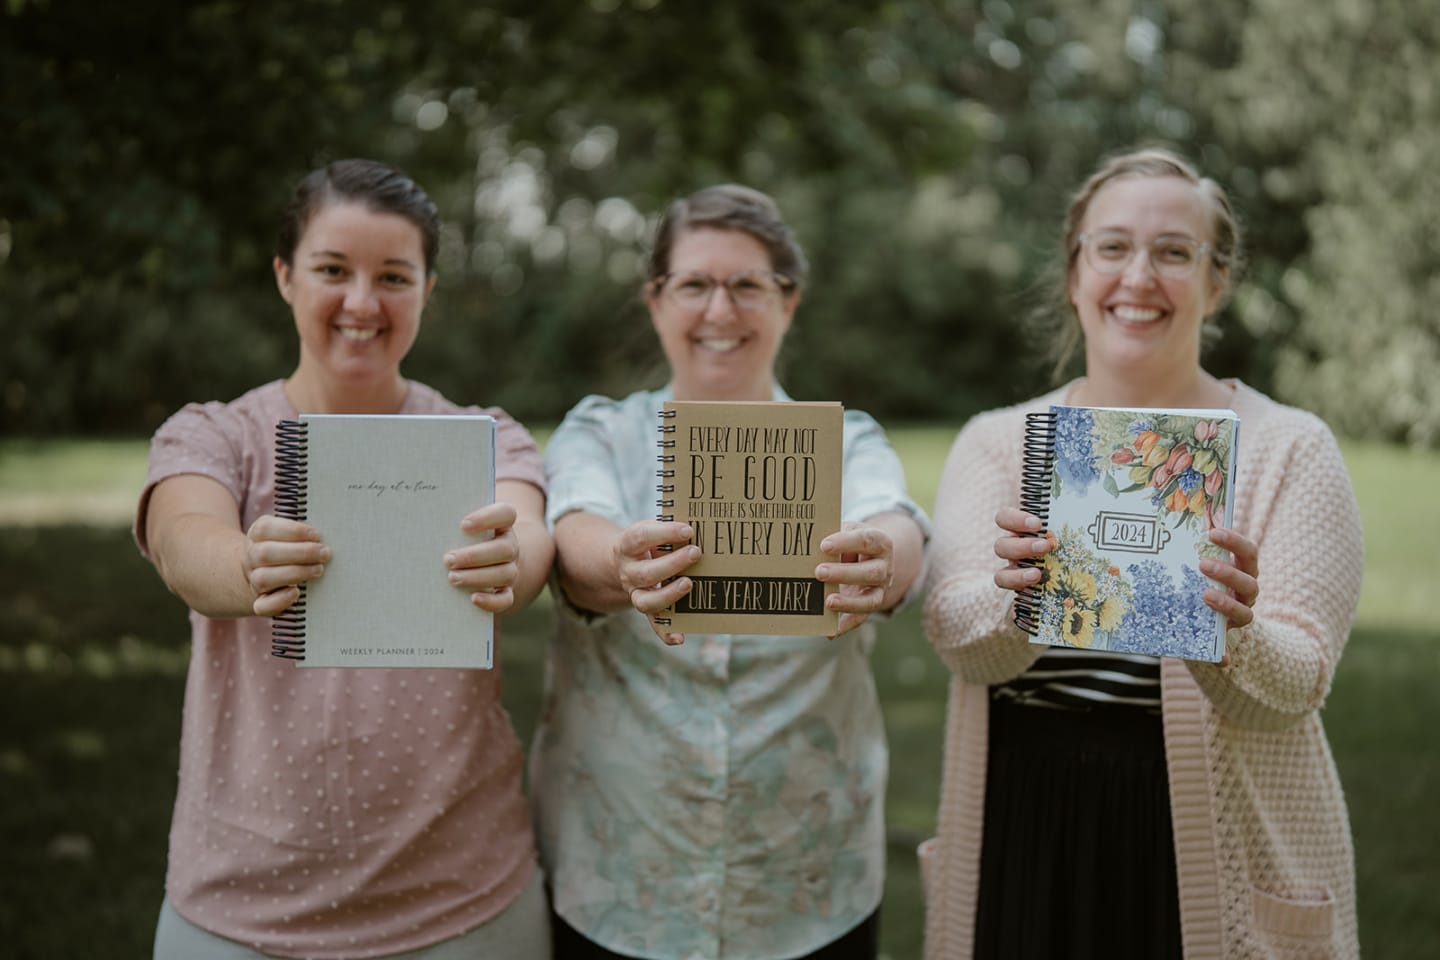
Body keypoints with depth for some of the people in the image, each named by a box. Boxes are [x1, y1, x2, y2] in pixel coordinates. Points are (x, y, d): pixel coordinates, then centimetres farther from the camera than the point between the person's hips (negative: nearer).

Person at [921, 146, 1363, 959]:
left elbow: (1293, 687, -12)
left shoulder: (1290, 451, -4)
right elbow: (957, 636, -12)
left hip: (1220, 860, -1)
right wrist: (1022, 599, -32)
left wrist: (1224, 636, -33)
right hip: (1020, 851, 2)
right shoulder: (995, 443, 2)